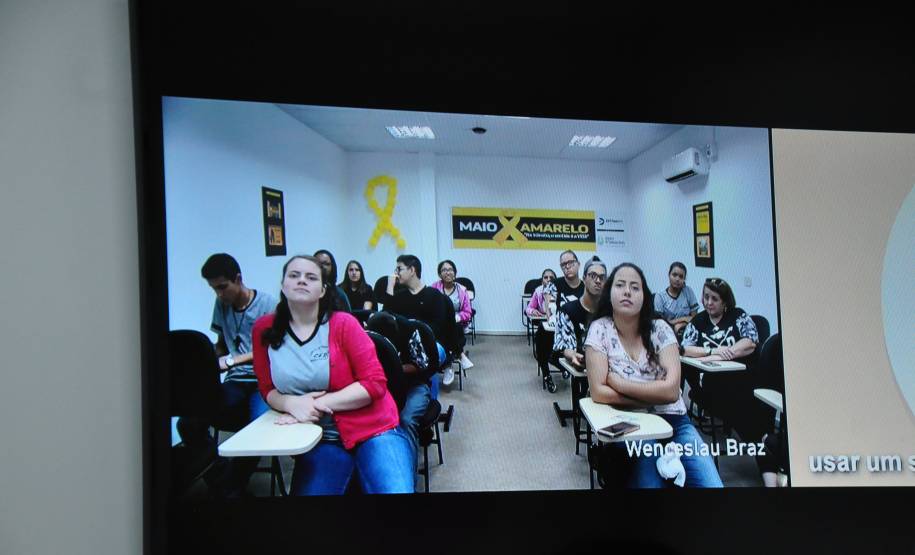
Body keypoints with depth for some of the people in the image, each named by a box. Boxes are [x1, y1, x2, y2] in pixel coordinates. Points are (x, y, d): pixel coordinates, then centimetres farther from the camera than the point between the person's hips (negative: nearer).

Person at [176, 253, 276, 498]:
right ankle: (223, 485, -2)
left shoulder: (267, 303, -5)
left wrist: (232, 360, -16)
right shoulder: (221, 304, 12)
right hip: (235, 381, 5)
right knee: (188, 423, -21)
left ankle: (233, 486, -3)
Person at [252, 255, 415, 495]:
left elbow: (375, 384, -12)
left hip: (373, 430, -2)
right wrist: (293, 403, -18)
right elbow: (267, 389, 6)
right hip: (319, 441, 2)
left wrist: (317, 403, -20)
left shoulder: (343, 323, -9)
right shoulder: (264, 329, 0)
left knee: (394, 490, -17)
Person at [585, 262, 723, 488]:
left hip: (673, 422, 2)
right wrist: (654, 397, -11)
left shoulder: (660, 329, -1)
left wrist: (620, 383, -11)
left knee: (711, 483, -16)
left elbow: (671, 390, -12)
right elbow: (598, 392, -13)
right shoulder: (600, 329, -5)